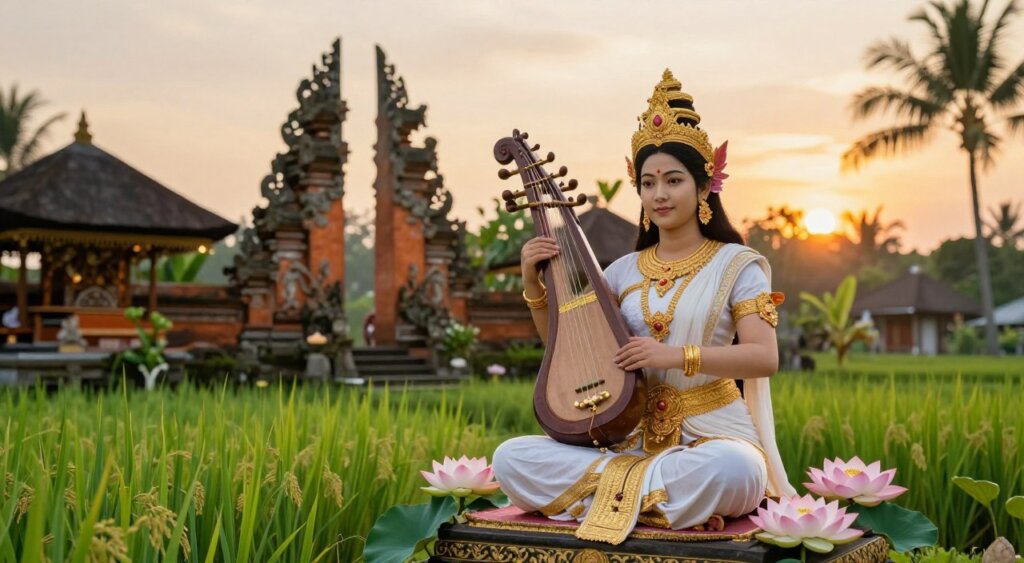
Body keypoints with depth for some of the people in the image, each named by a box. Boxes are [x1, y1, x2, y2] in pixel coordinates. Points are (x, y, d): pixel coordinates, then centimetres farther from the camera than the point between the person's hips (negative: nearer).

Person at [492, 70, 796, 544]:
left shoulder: (737, 264, 0)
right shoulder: (625, 270, 13)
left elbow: (765, 358, -12)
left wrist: (678, 355, -24)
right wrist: (534, 285, 0)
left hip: (710, 435, -4)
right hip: (632, 437, 5)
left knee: (734, 470, -42)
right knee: (511, 458, -17)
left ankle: (619, 487, -18)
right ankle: (676, 496, -17)